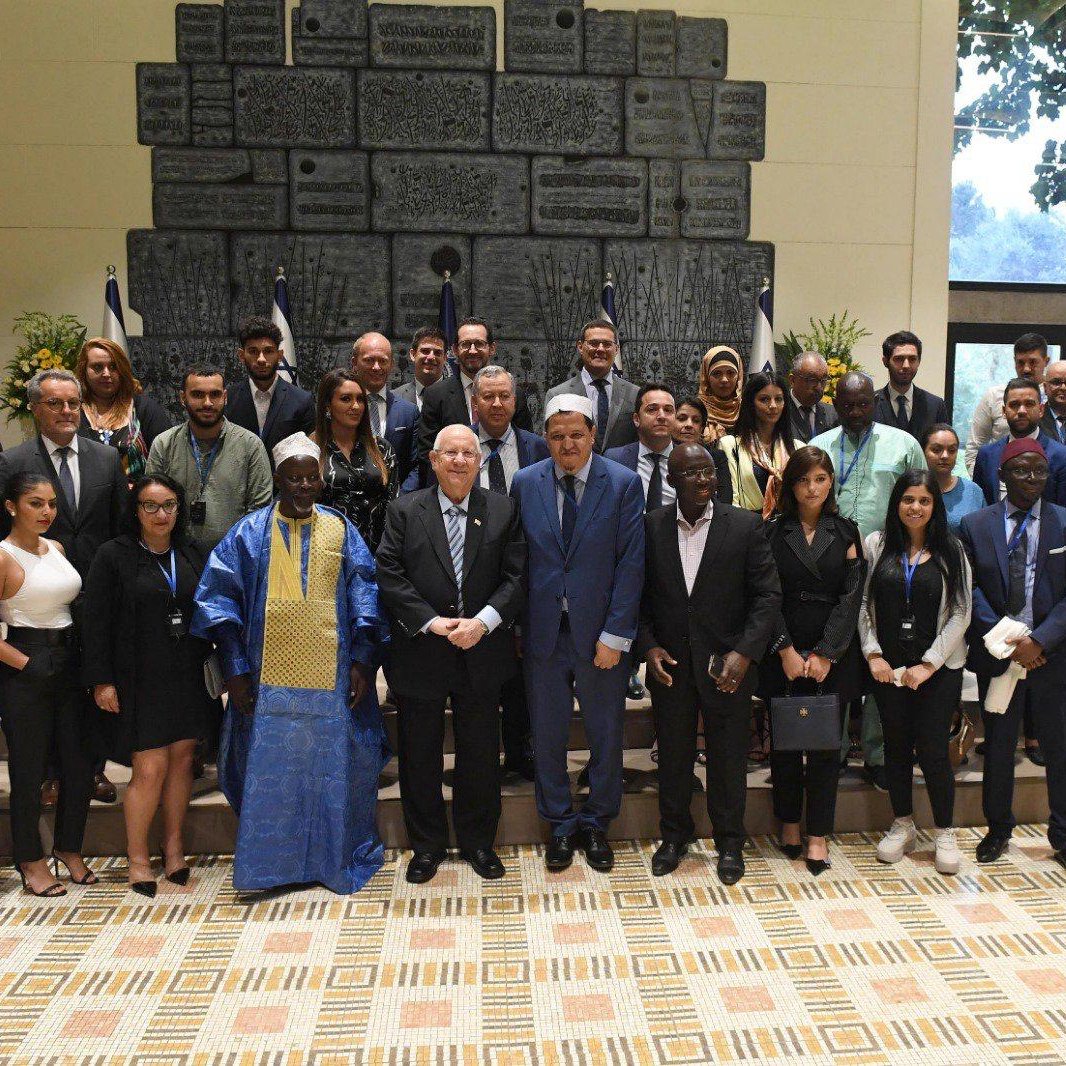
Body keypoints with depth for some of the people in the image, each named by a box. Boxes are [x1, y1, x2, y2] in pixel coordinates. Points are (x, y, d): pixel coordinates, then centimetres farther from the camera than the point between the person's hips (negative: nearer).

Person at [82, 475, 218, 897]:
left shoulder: (191, 556, 9)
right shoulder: (113, 556, -4)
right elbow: (96, 623, -5)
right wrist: (101, 681, -10)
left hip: (187, 679, 4)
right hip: (138, 681, -4)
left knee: (181, 759, 8)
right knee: (150, 768, -5)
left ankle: (173, 846, 24)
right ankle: (137, 858, 13)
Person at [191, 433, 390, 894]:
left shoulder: (341, 530, 5)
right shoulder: (249, 533, 2)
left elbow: (365, 597, 3)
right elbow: (220, 598, 1)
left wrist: (363, 662, -4)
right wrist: (235, 669, -5)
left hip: (331, 679, 1)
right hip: (268, 679, 0)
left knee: (333, 768, 9)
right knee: (269, 773, 6)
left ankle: (338, 860, 26)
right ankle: (270, 863, 23)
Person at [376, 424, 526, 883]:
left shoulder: (503, 510, 2)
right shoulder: (405, 510, 0)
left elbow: (515, 576, -3)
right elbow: (389, 576, -6)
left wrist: (483, 621, -16)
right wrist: (432, 622, -15)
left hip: (482, 652, 1)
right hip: (420, 652, 0)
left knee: (480, 754, 12)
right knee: (420, 755, 11)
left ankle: (478, 841, 31)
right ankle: (427, 845, 29)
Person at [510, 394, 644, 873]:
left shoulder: (624, 483, -5)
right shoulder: (525, 483, 2)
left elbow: (631, 562, -8)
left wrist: (616, 634, -12)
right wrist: (515, 626, -2)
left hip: (601, 631, -1)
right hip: (543, 631, 2)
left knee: (606, 734, 12)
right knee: (548, 734, 12)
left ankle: (596, 824, 33)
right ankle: (559, 825, 31)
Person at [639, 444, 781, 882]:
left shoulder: (745, 526, -6)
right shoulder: (650, 526, -2)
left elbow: (768, 595, -6)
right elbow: (638, 595, 4)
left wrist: (744, 652, -16)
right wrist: (648, 646, -8)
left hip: (726, 665, -1)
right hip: (669, 664, 1)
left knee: (728, 757, 11)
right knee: (673, 753, 15)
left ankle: (729, 842, 31)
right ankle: (674, 835, 35)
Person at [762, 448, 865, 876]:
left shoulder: (846, 532, 5)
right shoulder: (773, 532, 2)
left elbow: (851, 596, -1)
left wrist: (825, 654, -9)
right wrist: (785, 651, -11)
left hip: (833, 654, 1)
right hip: (783, 652, 0)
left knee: (826, 743, 3)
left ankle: (818, 834, 13)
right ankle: (788, 822, 23)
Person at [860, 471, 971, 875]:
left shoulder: (951, 551, -1)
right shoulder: (877, 545, 2)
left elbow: (960, 613, -3)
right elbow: (863, 603, 2)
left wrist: (929, 664, -9)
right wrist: (873, 654, -6)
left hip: (938, 669, -1)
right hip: (888, 667, 2)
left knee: (932, 750, -2)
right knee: (896, 746, 10)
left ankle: (945, 834, 18)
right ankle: (902, 826, 27)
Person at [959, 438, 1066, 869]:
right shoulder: (975, 525, 3)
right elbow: (970, 591, 0)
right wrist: (1005, 641, -10)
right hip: (996, 652, 0)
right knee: (998, 744, 10)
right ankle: (998, 829, 26)